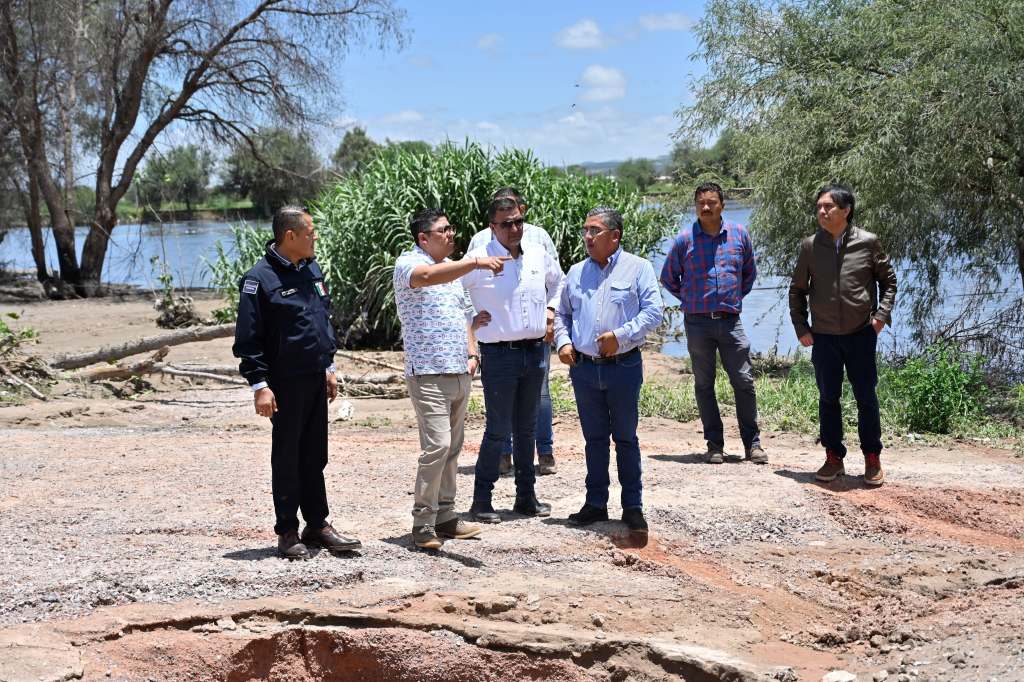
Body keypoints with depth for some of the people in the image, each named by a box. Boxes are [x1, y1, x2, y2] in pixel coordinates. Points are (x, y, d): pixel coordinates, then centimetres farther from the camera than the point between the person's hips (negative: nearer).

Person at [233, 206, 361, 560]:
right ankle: (287, 531, 11)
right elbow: (248, 339, -13)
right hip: (285, 383, -7)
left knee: (315, 457, 12)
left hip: (315, 379, 7)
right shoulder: (260, 278, -12)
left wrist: (328, 366, 19)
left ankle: (318, 524, 21)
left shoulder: (312, 269, 11)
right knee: (287, 457, 2)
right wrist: (259, 385, -16)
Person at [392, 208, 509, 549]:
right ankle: (423, 524, -7)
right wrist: (476, 262, -41)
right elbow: (430, 276, -31)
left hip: (460, 373, 8)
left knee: (453, 447, 11)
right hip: (428, 373, -8)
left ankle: (445, 515, 20)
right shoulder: (408, 264, -7)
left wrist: (472, 353, 12)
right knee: (437, 445, -14)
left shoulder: (454, 267, 19)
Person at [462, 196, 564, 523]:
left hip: (535, 352, 6)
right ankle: (481, 500, 4)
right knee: (498, 431, -5)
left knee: (527, 429, 14)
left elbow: (559, 281, 28)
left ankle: (526, 496, 23)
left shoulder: (539, 256, 7)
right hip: (499, 354, -6)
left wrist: (551, 309, 14)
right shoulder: (479, 259, -11)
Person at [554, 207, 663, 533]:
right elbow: (562, 314, 18)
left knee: (626, 438, 4)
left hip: (623, 366, -3)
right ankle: (595, 503, 18)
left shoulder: (638, 268, -1)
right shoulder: (576, 272, 12)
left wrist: (621, 335, -18)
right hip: (584, 368, 4)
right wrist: (563, 342, 0)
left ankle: (633, 506, 11)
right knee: (594, 438, 10)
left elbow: (653, 311, -8)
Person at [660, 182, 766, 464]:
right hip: (697, 322, -1)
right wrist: (689, 299, 8)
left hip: (730, 321, 1)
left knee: (744, 382, -1)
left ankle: (752, 443, 9)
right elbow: (668, 277, 12)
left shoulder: (739, 234, 4)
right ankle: (714, 444, 14)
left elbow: (749, 272, 20)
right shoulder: (685, 239, 0)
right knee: (704, 385, 5)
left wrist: (737, 296, 13)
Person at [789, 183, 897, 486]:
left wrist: (882, 314, -4)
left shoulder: (868, 243, -4)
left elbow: (888, 279, 8)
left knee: (866, 398, 3)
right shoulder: (810, 246, 0)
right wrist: (801, 328, 3)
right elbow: (797, 290, 9)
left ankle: (872, 460, 14)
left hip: (861, 334, -2)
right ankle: (834, 458, 19)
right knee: (828, 398, 8)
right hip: (823, 336, 2)